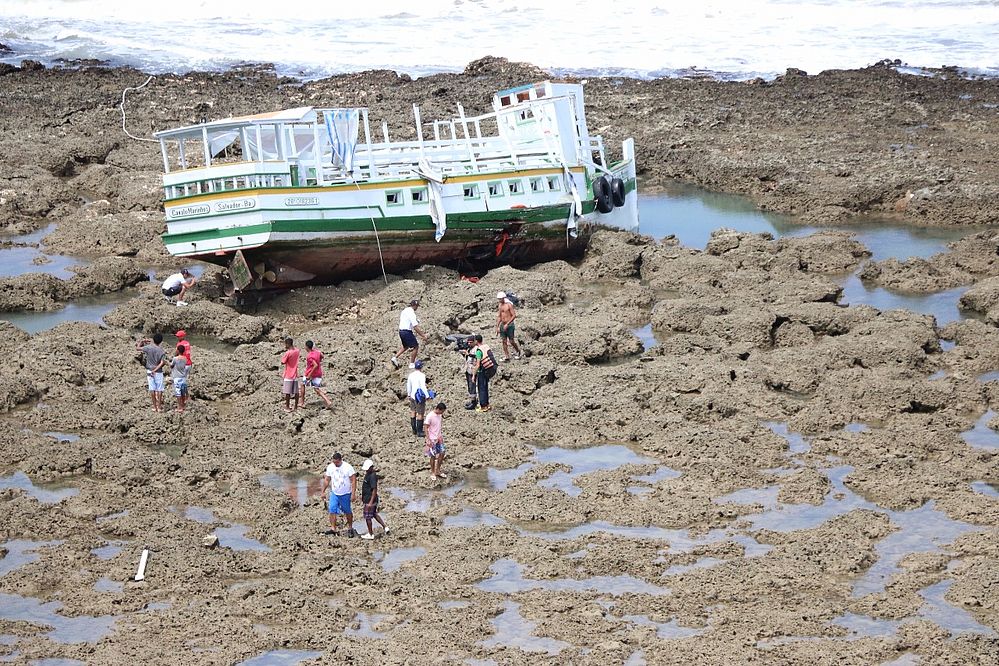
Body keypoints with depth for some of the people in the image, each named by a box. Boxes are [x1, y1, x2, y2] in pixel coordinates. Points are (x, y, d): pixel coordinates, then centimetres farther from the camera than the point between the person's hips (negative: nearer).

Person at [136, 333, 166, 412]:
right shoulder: (161, 351, -9)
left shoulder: (148, 348, -9)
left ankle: (154, 406, 11)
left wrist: (141, 341, 16)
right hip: (158, 372, -1)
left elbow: (137, 348, 2)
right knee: (159, 389, 5)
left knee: (152, 388, 8)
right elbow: (162, 363, -16)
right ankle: (159, 407, 5)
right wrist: (155, 370, -13)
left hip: (149, 371, 1)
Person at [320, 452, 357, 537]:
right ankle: (333, 529, -10)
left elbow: (353, 480, -12)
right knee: (332, 510, -10)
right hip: (334, 493, 3)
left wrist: (353, 493, -17)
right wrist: (323, 492, 10)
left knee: (347, 512, 8)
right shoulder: (330, 467, -1)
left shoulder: (347, 467, -14)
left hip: (345, 494, -3)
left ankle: (350, 528, 24)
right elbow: (326, 480, 10)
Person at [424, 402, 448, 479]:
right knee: (433, 456, 3)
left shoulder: (440, 415, 0)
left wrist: (441, 436, 11)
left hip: (439, 438, 7)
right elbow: (426, 428, -16)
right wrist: (428, 440, -18)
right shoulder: (430, 416, -20)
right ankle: (432, 472, 18)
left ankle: (438, 471, 23)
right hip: (432, 440, -7)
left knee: (442, 453, 8)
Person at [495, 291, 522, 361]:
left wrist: (507, 324, -19)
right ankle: (506, 356, 6)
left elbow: (514, 315, -15)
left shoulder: (509, 305, -12)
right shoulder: (500, 305, 10)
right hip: (502, 325, 7)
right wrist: (497, 326, 11)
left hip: (509, 325, -7)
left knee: (511, 341, -1)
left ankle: (518, 352, 22)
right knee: (504, 341, 3)